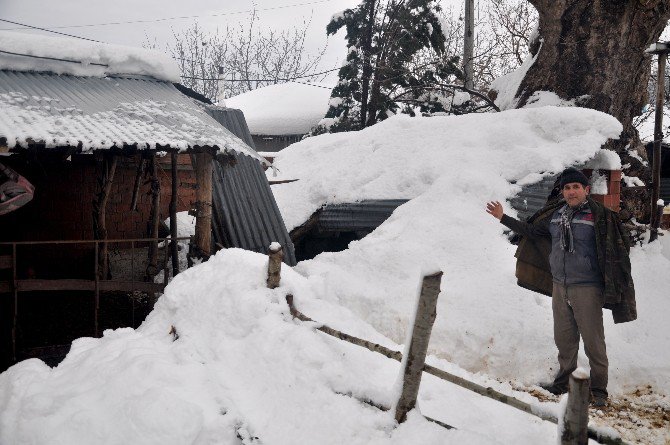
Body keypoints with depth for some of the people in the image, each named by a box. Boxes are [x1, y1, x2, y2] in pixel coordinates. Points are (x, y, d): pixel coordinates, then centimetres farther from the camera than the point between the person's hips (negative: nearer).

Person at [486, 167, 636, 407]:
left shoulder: (599, 216, -11)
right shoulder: (555, 214, 6)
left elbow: (616, 252, -11)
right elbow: (531, 231, 20)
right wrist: (503, 218, 20)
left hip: (587, 289, -5)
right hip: (559, 287, 5)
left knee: (593, 342, 0)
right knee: (564, 339, 16)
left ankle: (598, 390, 11)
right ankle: (564, 381, 32)